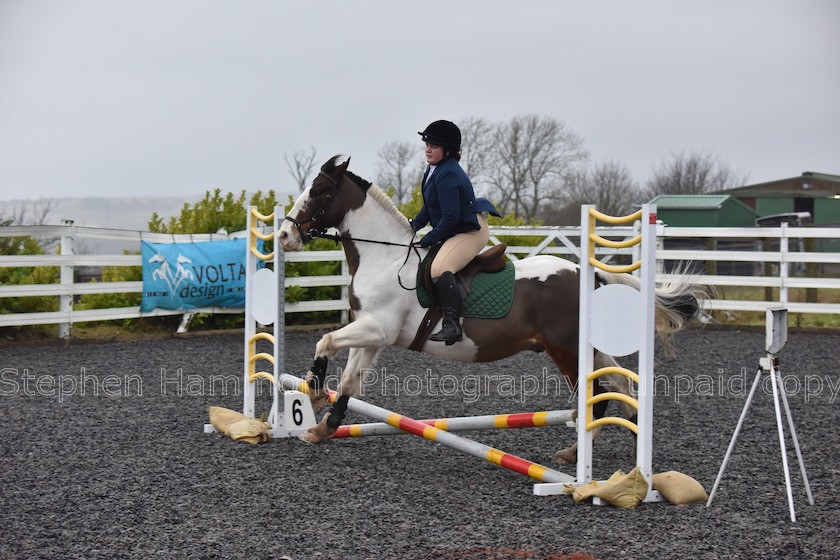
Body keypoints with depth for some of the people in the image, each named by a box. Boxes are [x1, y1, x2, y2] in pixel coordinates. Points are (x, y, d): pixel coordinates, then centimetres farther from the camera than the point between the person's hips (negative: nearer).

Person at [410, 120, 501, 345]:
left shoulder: (448, 175, -22)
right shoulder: (435, 168, 10)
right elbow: (429, 206, 19)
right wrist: (414, 225, 5)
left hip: (471, 231, -12)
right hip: (454, 232, 12)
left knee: (439, 268, -33)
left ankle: (453, 325, -41)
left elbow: (450, 217, -25)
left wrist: (427, 240, -18)